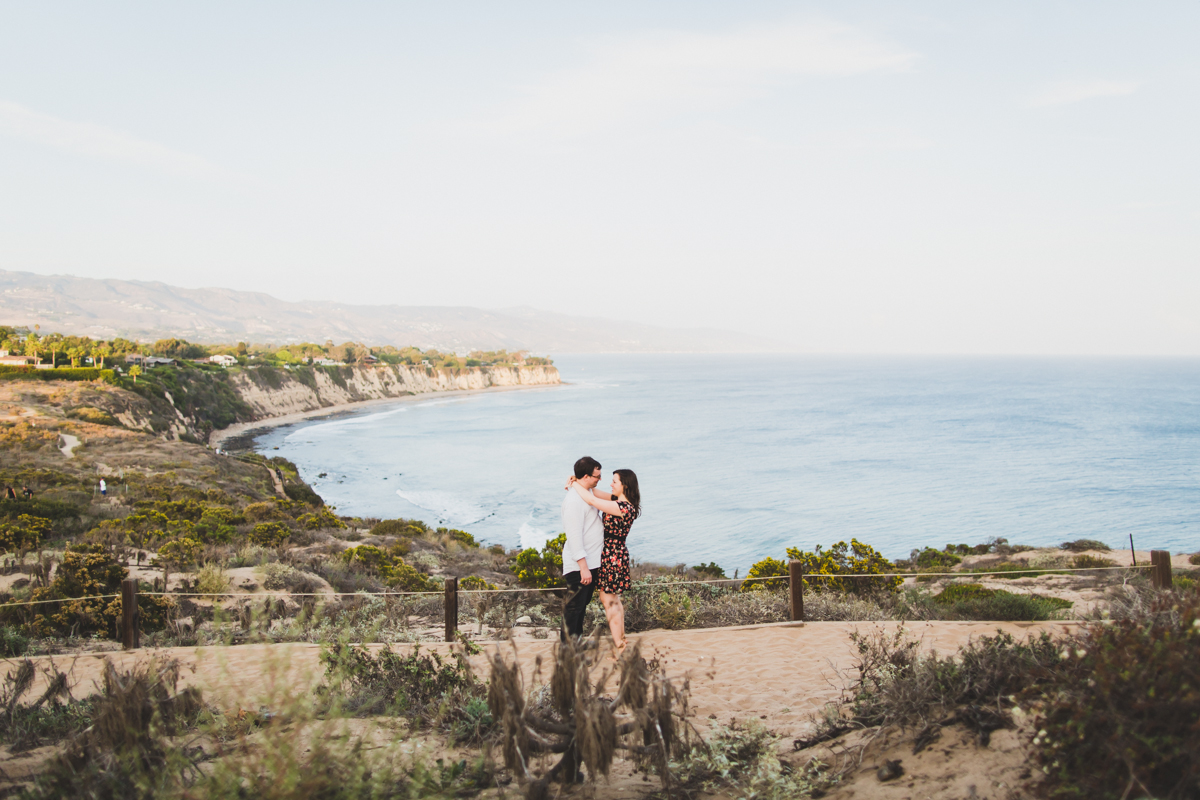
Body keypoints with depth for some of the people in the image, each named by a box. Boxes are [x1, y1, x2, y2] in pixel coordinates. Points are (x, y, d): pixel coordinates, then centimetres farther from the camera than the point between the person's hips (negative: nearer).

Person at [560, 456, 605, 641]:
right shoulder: (573, 499, -20)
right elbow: (574, 536, -24)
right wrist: (583, 567, -25)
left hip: (590, 563, 10)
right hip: (579, 565, -10)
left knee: (582, 605, 19)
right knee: (573, 607, -3)